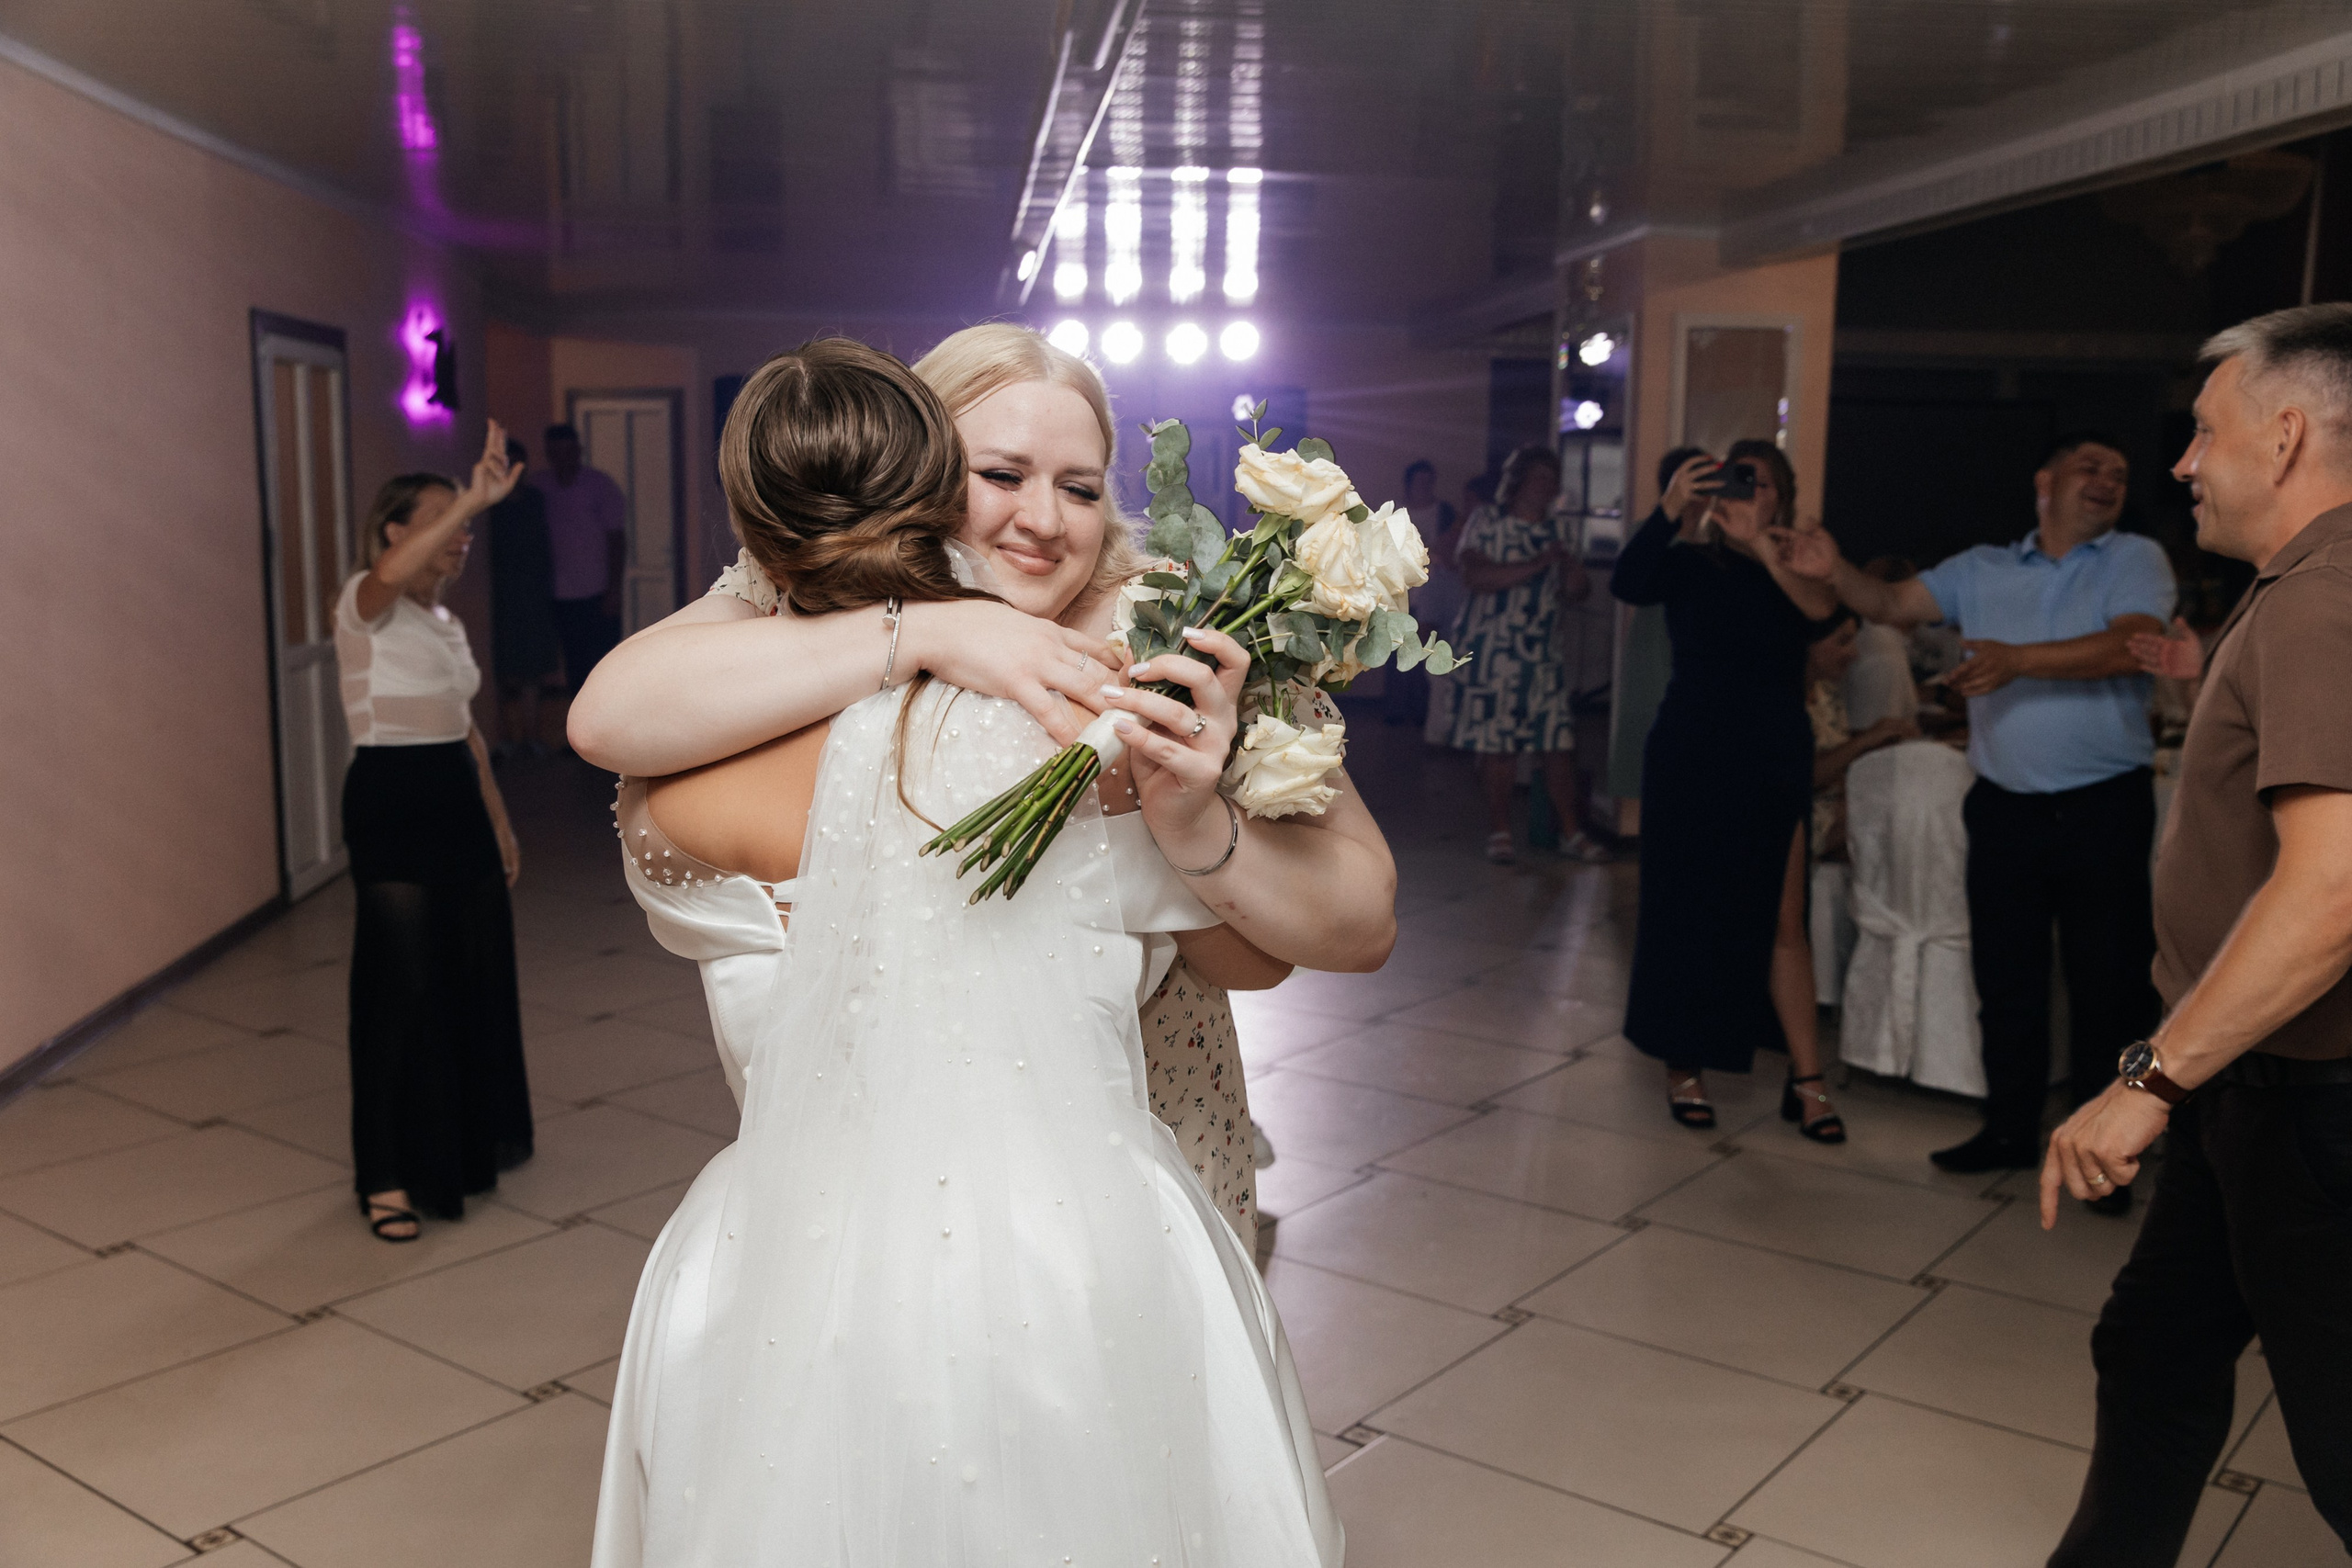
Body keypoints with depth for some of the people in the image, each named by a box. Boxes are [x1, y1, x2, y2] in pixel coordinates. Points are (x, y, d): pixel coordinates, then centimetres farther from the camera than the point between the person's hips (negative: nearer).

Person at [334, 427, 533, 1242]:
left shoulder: (445, 620, 15)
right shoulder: (364, 607, -10)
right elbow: (390, 573, -36)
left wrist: (500, 822, 17)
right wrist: (473, 498, -41)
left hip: (459, 801, 8)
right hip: (390, 801, -8)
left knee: (476, 975, 14)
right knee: (401, 986, -5)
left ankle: (469, 1139, 32)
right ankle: (387, 1177, 5)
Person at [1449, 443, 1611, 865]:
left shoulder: (1556, 532, 15)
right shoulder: (1486, 521, -1)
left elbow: (1570, 592, 16)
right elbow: (1473, 575, -16)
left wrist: (1575, 580, -9)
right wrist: (1536, 566, -17)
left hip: (1544, 656, 5)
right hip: (1492, 654, -5)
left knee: (1559, 743, 2)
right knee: (1497, 745, -2)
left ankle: (1572, 832, 9)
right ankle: (1499, 833, 10)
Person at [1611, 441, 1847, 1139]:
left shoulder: (1795, 568, 4)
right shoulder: (1689, 563, -1)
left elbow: (1825, 613, -18)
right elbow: (1627, 583, -21)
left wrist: (1763, 546, -28)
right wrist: (1671, 509, -34)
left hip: (1773, 764, 1)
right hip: (1690, 759, -1)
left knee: (1782, 920, 1)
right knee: (1687, 912, 7)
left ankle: (1805, 1079, 6)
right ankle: (1683, 1065, 20)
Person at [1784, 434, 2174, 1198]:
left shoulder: (2135, 560, 0)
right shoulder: (1983, 568, 10)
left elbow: (2128, 647, -17)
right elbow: (1895, 604, 8)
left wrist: (2019, 659, -29)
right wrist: (1836, 573, -12)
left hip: (2104, 809, -3)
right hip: (2005, 806, 3)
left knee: (2107, 982, 4)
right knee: (2005, 976, 12)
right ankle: (2011, 1128, 27)